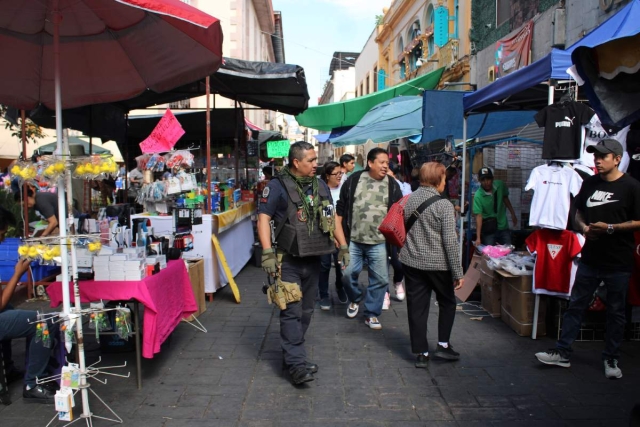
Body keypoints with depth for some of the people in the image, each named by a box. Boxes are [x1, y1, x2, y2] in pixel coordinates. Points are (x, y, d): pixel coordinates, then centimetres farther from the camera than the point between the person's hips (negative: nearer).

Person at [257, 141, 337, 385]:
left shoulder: (321, 186, 10)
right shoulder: (278, 186, -8)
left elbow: (331, 219, 17)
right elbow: (263, 218, -11)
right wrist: (267, 253, -19)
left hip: (313, 260, 6)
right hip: (288, 261, -6)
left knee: (306, 310, 14)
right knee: (292, 312, -6)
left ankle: (292, 353, 29)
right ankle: (297, 363, -1)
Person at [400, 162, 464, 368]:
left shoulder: (408, 200, 2)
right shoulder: (443, 205, -13)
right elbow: (450, 241, -15)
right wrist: (458, 272, -11)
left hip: (411, 262, 4)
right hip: (438, 264, -4)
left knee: (417, 307, 9)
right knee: (447, 302, 19)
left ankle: (421, 353, 15)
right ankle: (443, 345, 21)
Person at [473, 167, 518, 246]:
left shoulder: (500, 185, -8)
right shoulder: (478, 196, -21)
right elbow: (479, 216, -25)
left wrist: (513, 214, 15)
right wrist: (478, 238, -30)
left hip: (503, 227, 4)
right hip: (488, 230, -4)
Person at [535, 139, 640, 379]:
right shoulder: (590, 183, 8)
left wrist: (610, 228, -20)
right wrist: (583, 227, -3)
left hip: (618, 262, -4)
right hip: (590, 258, 5)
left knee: (616, 312, 10)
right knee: (576, 305, 8)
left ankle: (611, 359, 24)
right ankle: (562, 353, 15)